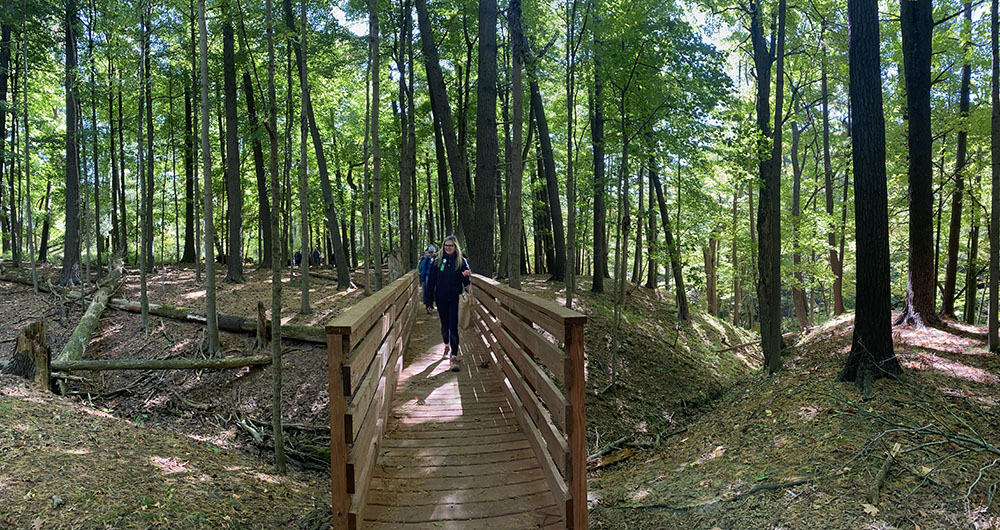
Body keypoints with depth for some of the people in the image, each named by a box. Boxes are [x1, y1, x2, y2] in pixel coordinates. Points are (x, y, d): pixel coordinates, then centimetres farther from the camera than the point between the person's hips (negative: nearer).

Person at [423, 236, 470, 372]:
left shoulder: (461, 262, 1)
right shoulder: (437, 262, 3)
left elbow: (466, 283, 3)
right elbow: (431, 283, 5)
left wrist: (467, 276, -22)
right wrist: (429, 302, 2)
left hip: (455, 299, -2)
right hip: (441, 299, 2)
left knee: (453, 327, -9)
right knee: (445, 325, 16)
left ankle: (454, 357, -11)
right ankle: (447, 345, 43)